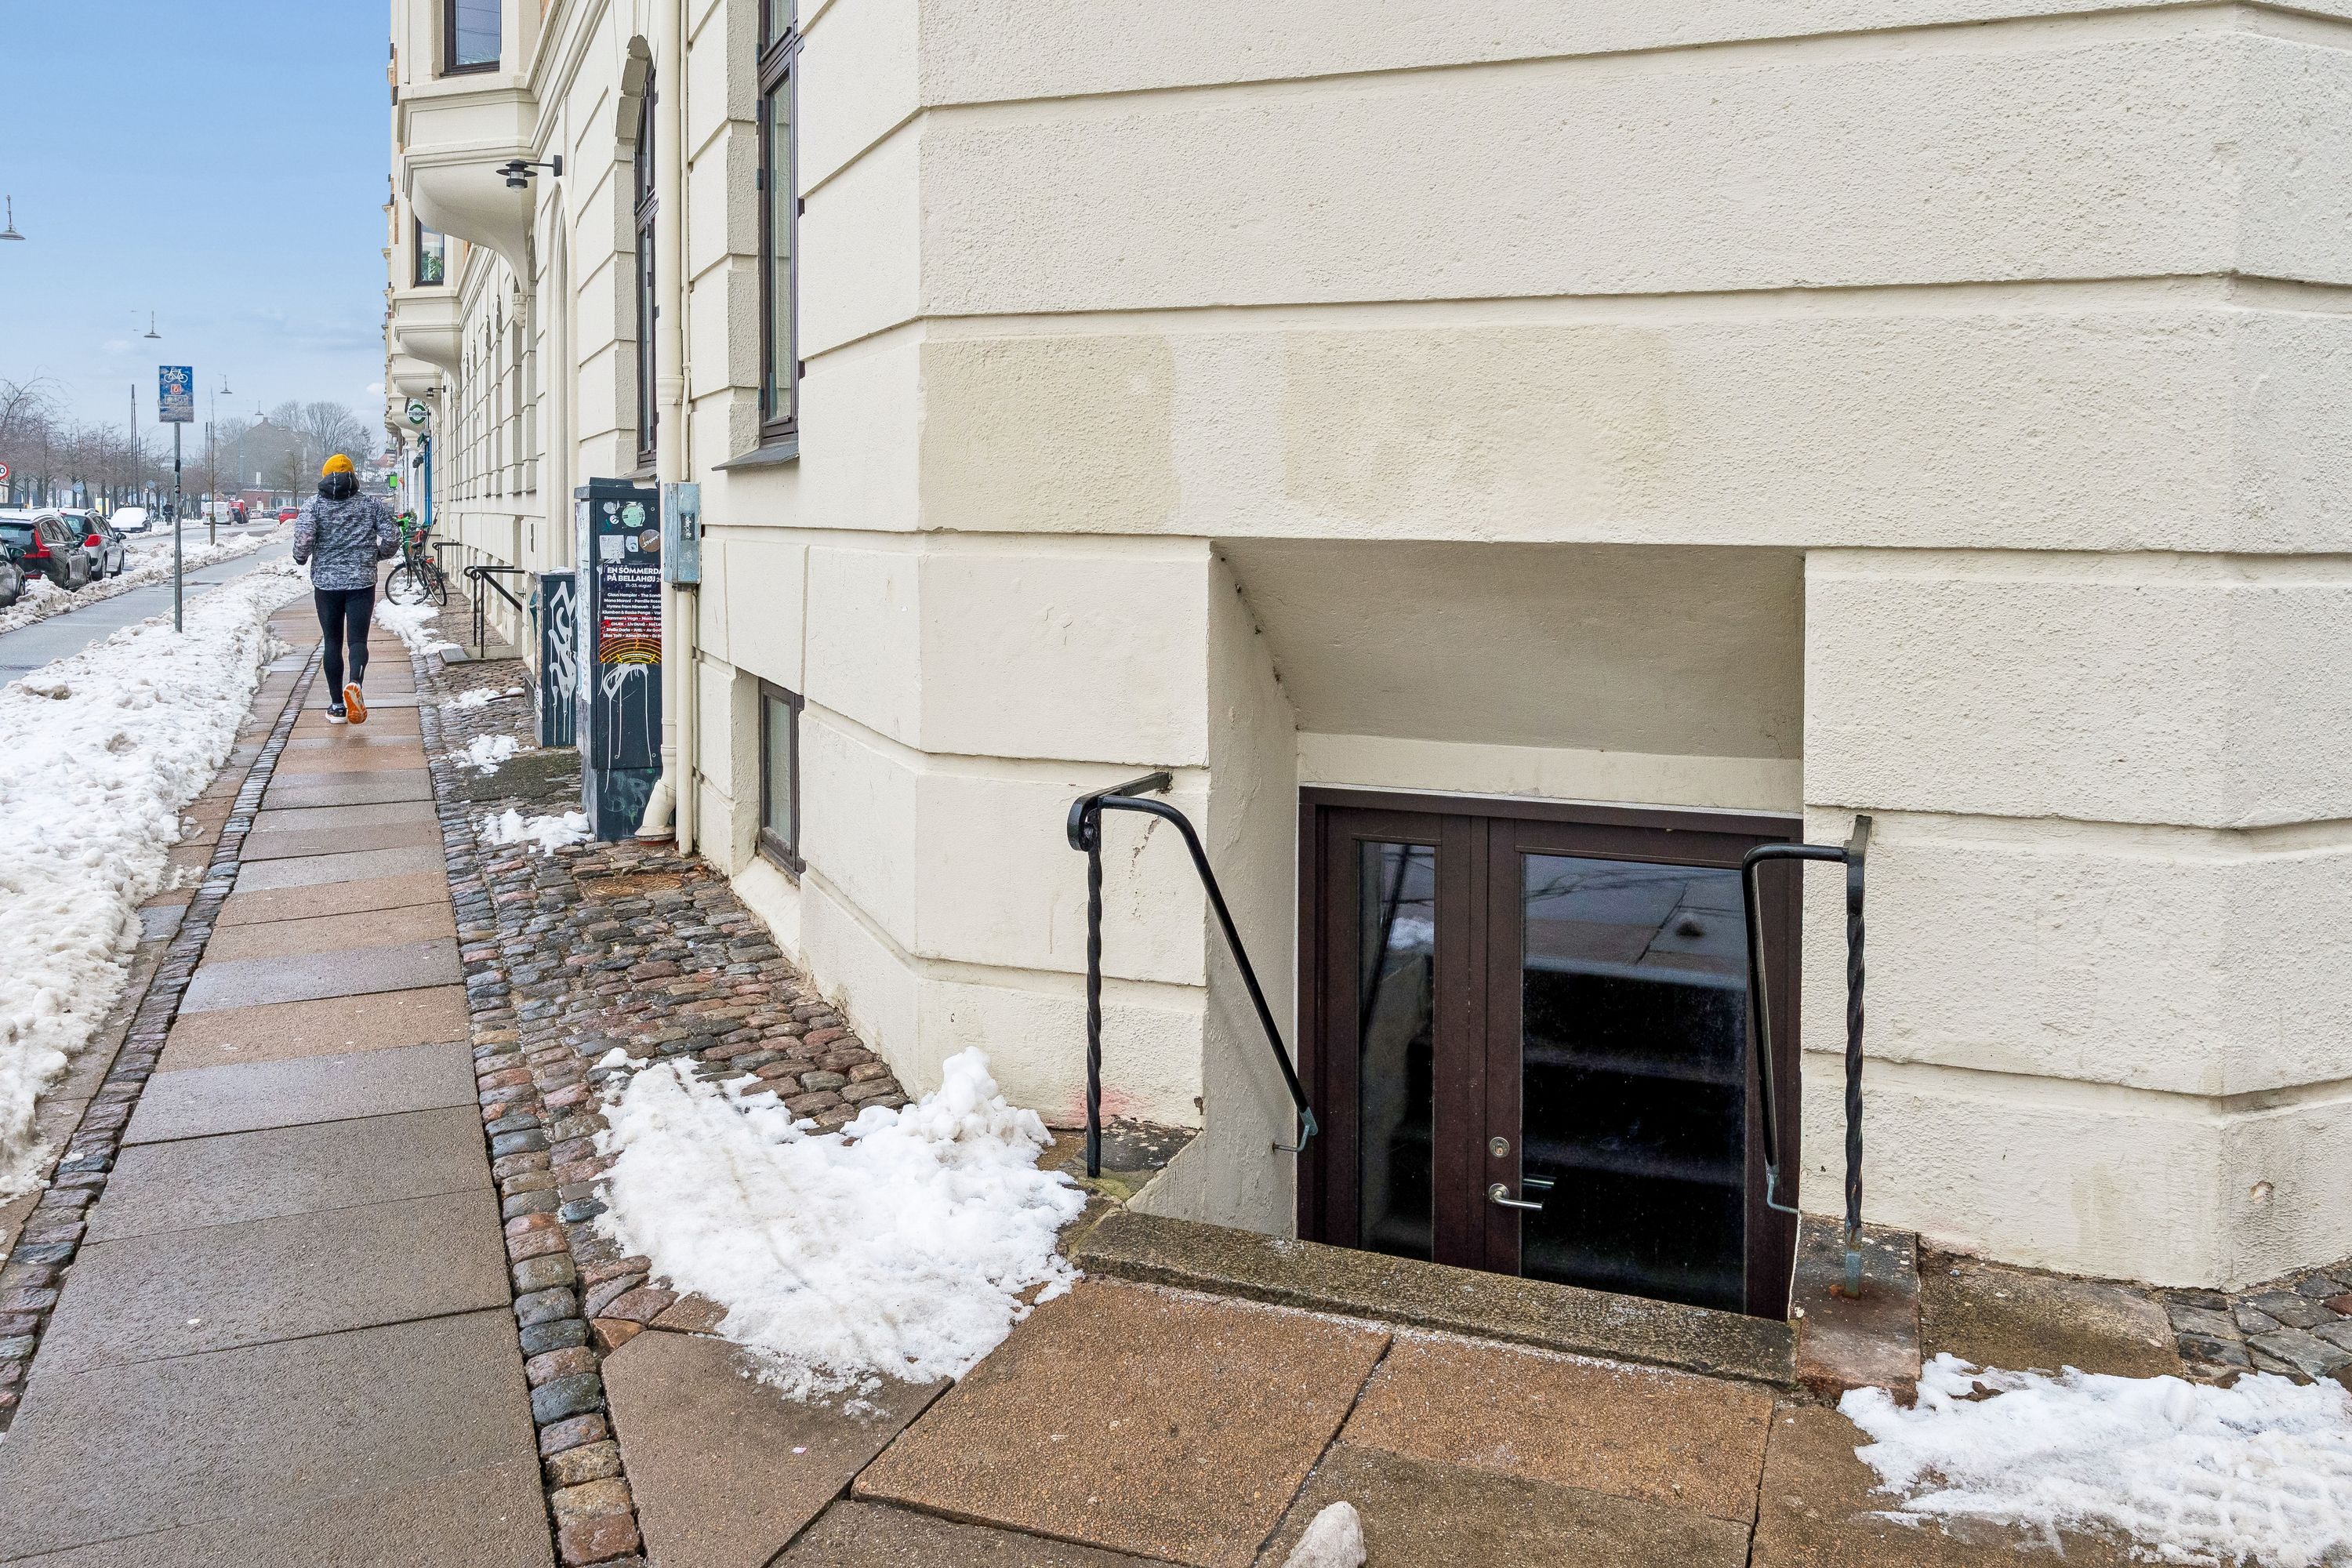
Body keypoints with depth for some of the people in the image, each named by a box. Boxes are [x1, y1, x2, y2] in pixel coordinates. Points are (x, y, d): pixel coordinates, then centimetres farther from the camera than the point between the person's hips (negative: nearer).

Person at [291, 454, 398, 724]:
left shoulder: (315, 504, 0)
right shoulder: (371, 505, 4)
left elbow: (304, 536, -14)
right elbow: (391, 541, -2)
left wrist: (301, 557, 7)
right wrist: (376, 555, 19)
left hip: (326, 583, 0)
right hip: (362, 582, 0)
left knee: (333, 643, 11)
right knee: (357, 640, -1)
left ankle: (337, 706, 13)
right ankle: (354, 683, -32)